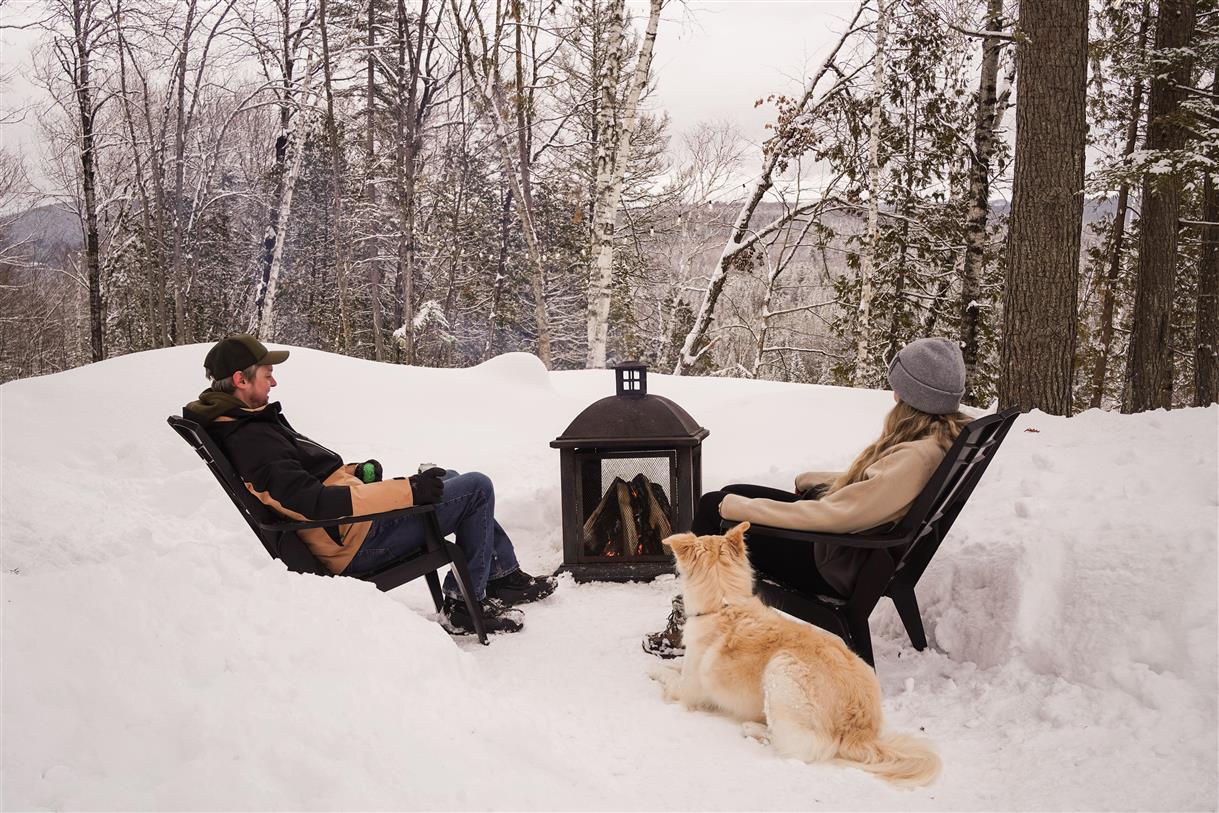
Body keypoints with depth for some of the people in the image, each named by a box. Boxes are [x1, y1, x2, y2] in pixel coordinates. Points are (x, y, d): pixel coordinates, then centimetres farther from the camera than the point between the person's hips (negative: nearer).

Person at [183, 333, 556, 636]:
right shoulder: (250, 439, -23)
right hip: (359, 543, -11)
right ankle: (464, 604, 3)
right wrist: (407, 490, -29)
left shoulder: (236, 423, 10)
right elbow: (309, 501, -31)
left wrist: (353, 472, 7)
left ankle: (504, 575, 29)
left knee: (450, 480, 24)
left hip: (353, 524, 11)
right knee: (477, 488, -6)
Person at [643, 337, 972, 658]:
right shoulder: (950, 433, -4)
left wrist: (742, 508, -21)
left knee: (714, 508, -2)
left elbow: (832, 514, -30)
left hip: (839, 566, -10)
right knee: (731, 493, 16)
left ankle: (689, 627, 15)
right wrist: (812, 479, 16)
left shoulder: (914, 459, -32)